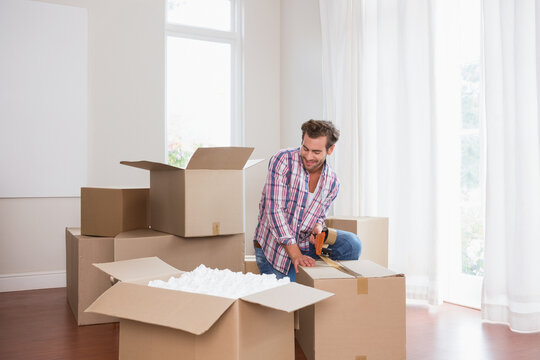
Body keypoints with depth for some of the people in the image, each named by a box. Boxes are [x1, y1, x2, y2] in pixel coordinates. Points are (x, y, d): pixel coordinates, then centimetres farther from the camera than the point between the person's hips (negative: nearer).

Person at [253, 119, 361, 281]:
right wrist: (295, 255, -26)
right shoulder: (282, 160, -18)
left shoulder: (332, 183, -2)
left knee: (351, 244, -18)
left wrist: (318, 228, -16)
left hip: (305, 243, 4)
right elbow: (275, 210, -22)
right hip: (273, 246, -3)